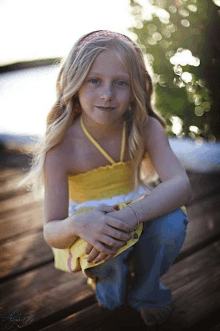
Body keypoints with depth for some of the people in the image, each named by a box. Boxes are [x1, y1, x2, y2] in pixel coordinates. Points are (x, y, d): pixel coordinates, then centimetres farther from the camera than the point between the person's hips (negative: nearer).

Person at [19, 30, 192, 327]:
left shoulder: (146, 128, -16)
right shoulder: (62, 147, -22)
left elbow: (181, 185, -29)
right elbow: (51, 233, -22)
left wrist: (130, 215, -47)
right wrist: (77, 225, -47)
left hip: (137, 218, 3)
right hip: (90, 235, -2)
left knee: (172, 222, -29)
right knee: (108, 244, -36)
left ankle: (146, 290, 3)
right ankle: (110, 285, 5)